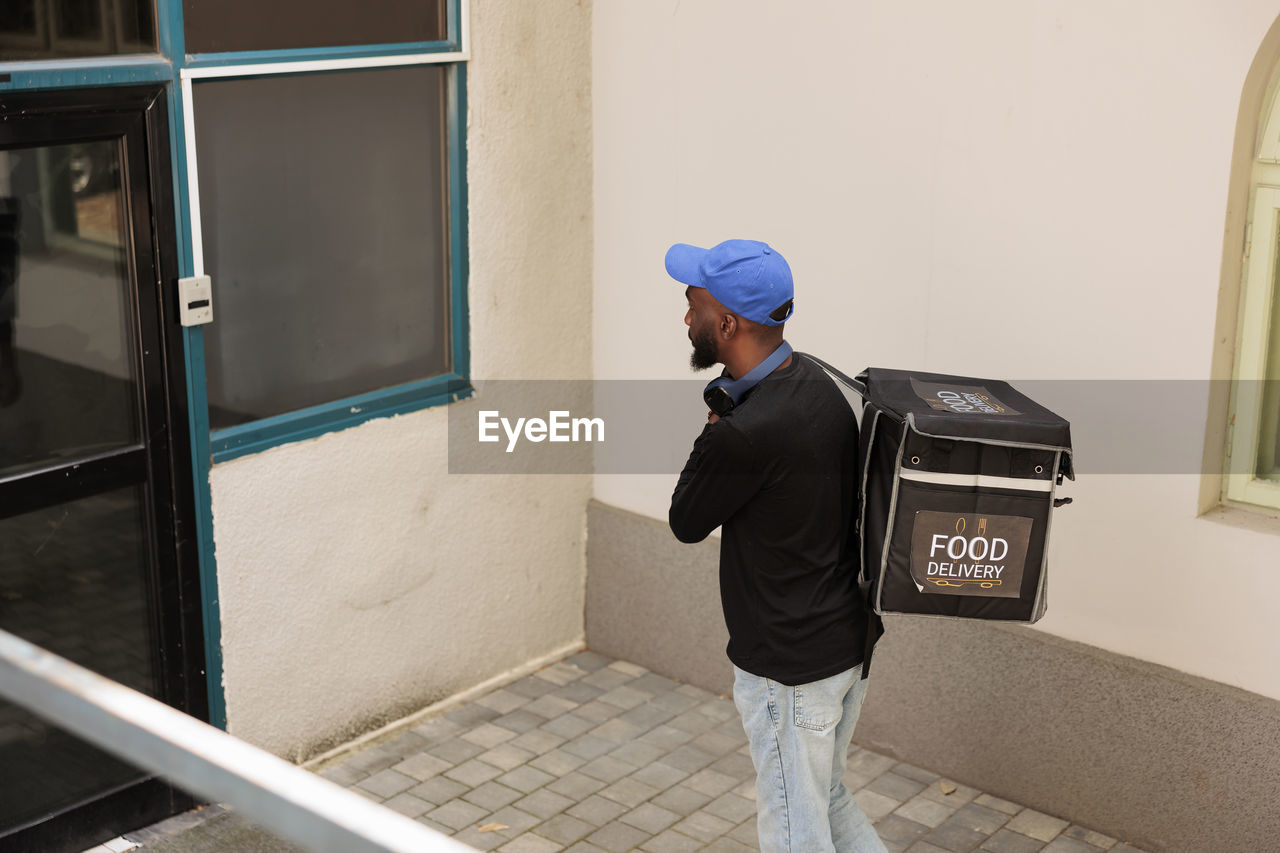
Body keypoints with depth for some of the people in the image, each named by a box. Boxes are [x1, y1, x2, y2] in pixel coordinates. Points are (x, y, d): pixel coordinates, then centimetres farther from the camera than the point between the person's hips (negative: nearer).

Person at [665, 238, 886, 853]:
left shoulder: (745, 433, -29)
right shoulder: (818, 383, 0)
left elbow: (686, 522, -10)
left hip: (789, 668, -9)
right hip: (849, 640, 9)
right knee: (829, 800, 26)